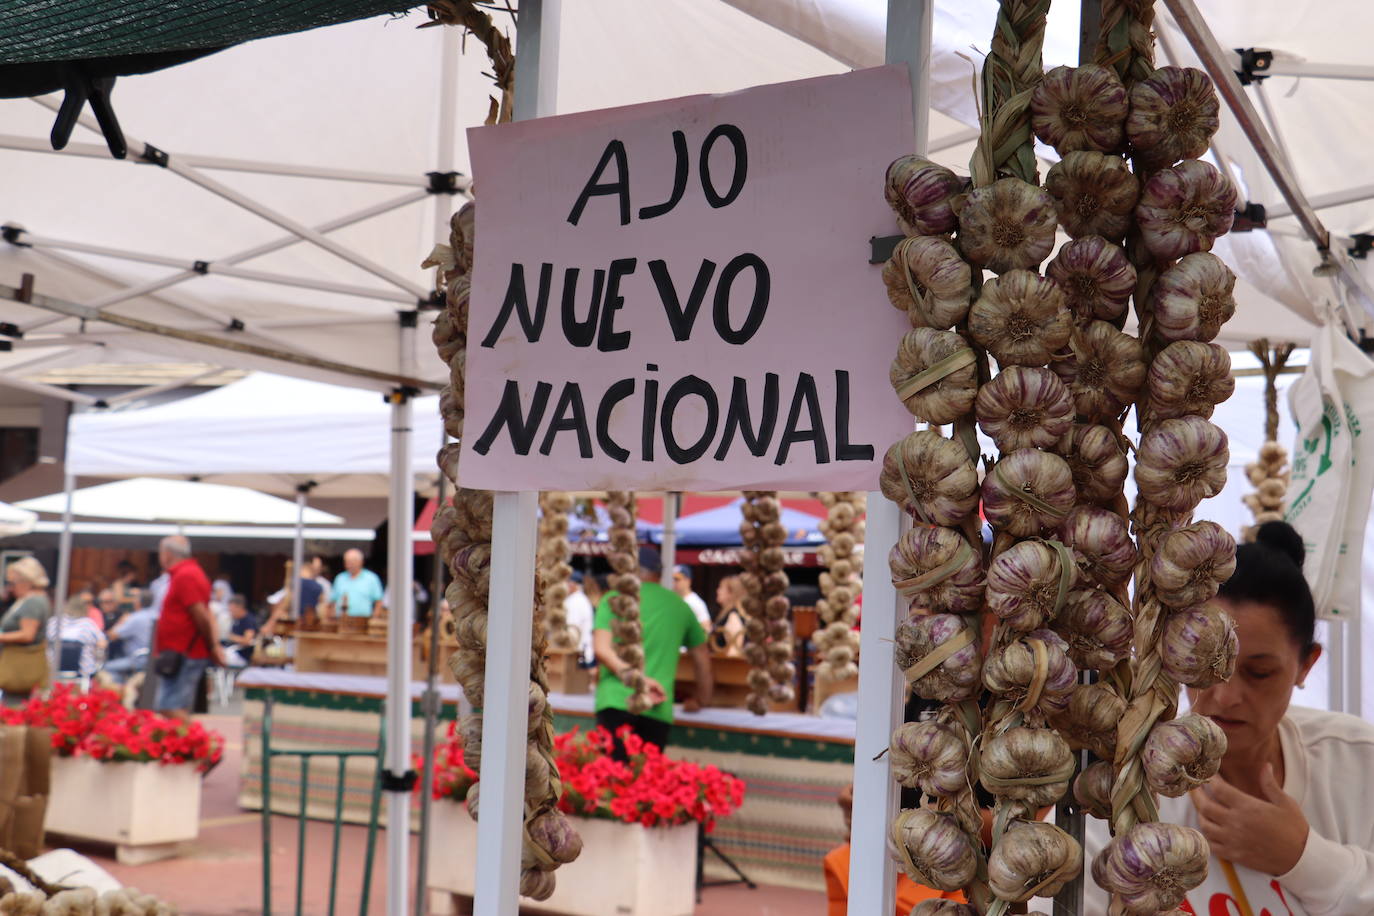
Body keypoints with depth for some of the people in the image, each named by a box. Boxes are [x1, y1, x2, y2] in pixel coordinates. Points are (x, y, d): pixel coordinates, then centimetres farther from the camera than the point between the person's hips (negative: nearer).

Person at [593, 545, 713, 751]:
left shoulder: (613, 599, 7)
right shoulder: (680, 606, 17)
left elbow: (601, 649, -8)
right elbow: (702, 658, 24)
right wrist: (702, 699, 35)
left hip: (616, 701, -2)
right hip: (659, 710, 2)